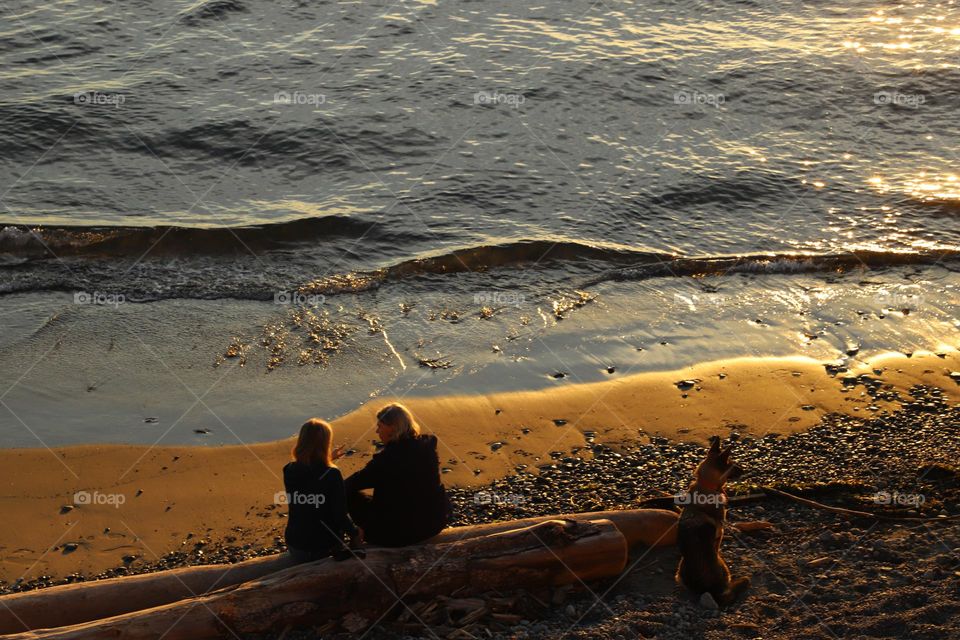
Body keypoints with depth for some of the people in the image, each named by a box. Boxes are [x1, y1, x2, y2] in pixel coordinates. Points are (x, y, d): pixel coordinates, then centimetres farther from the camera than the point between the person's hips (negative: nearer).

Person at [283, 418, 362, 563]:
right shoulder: (332, 474, -24)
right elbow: (340, 515, -18)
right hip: (324, 547, -5)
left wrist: (327, 460, 23)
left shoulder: (290, 471, -10)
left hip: (295, 546, 5)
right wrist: (354, 532, 0)